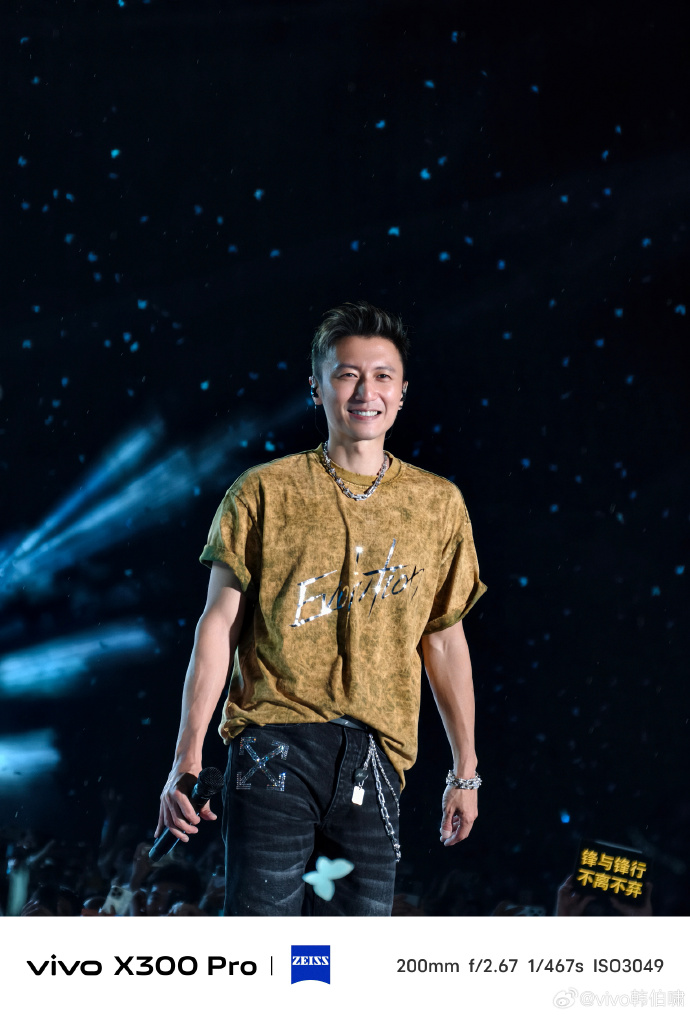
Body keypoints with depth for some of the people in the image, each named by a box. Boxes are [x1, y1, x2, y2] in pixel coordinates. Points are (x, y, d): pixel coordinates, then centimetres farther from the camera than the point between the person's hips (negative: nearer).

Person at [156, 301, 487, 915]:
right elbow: (221, 623, 3)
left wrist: (465, 770, 17)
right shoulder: (264, 492, 5)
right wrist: (187, 759, -4)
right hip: (276, 739, -2)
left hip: (375, 753, 3)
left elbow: (444, 639, 16)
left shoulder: (440, 504, 12)